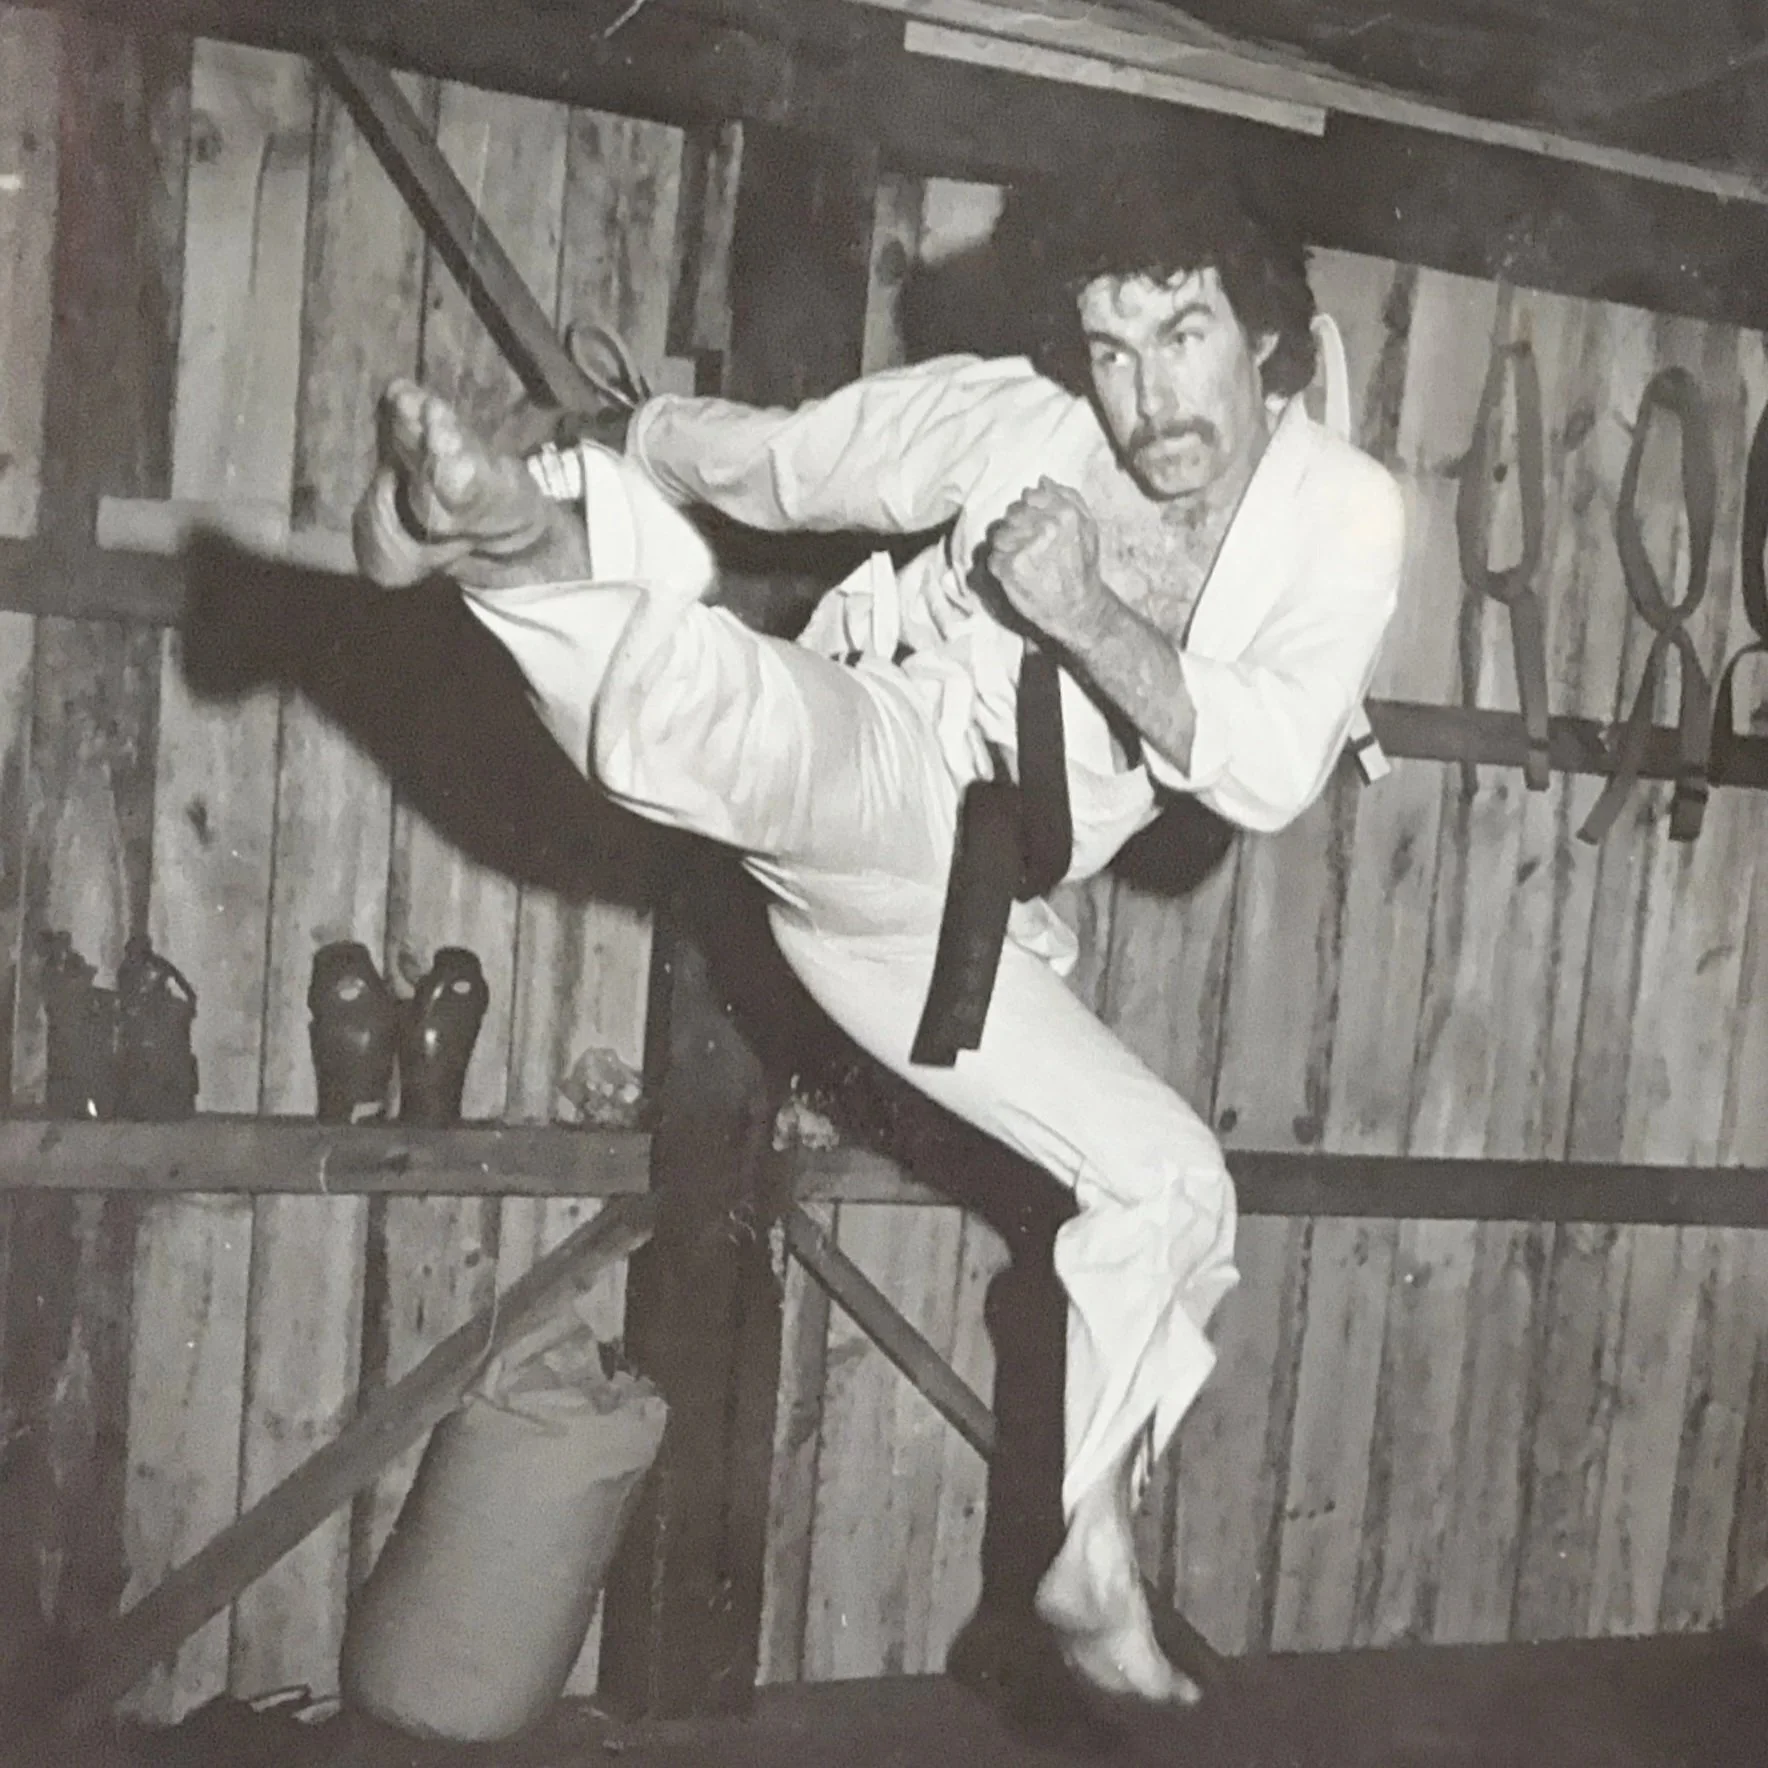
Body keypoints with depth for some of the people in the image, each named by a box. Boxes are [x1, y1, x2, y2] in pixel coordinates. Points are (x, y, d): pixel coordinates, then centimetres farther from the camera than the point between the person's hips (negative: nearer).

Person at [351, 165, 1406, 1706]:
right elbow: (789, 460, 1)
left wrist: (1088, 616, -25)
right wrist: (672, 446, -20)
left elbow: (1270, 775, -14)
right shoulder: (1013, 418, -9)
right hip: (866, 777, -4)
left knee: (1173, 1185, 8)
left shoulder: (1347, 514, -3)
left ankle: (1091, 1552, 20)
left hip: (943, 912, 4)